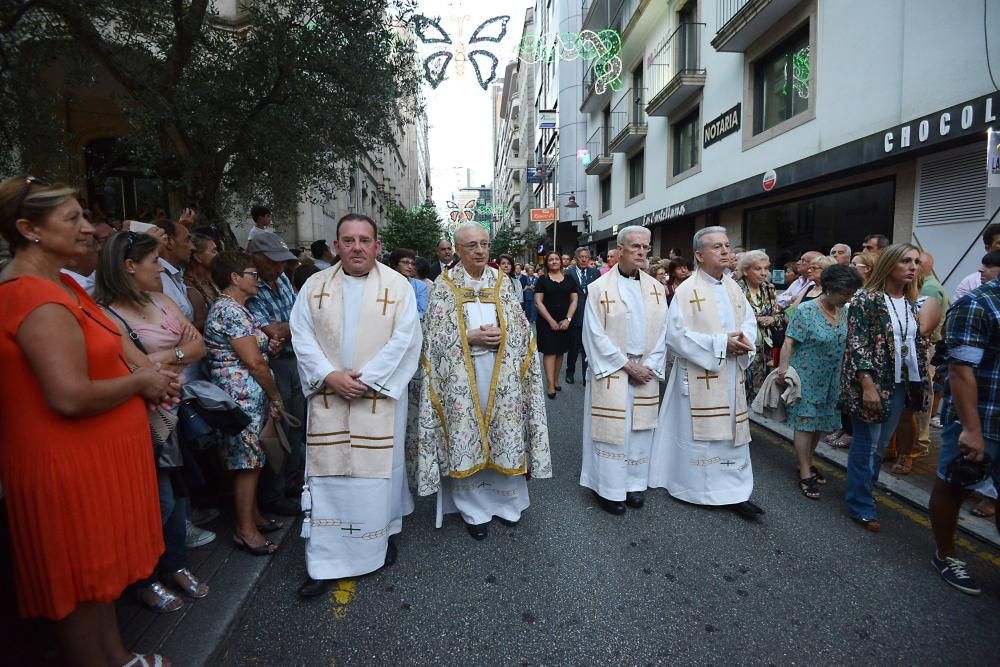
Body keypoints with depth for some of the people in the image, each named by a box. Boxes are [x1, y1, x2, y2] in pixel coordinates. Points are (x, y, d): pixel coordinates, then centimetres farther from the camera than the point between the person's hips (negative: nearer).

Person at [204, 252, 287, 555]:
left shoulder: (234, 307, 15)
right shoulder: (231, 309, -17)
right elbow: (254, 362, -19)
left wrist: (267, 347, 2)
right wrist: (276, 396, -8)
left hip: (249, 395, 10)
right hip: (244, 395, -10)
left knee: (251, 459, 17)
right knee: (248, 461, -1)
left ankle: (252, 514, 29)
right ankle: (246, 530, 10)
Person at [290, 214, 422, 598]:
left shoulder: (398, 285, -2)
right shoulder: (315, 285, 6)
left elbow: (404, 340, -8)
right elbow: (302, 336, 2)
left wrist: (365, 378, -14)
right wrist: (329, 375, -12)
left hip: (380, 396, -1)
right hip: (328, 396, 2)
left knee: (379, 470, 9)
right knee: (326, 475, 4)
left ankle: (383, 536, 33)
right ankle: (324, 562, 15)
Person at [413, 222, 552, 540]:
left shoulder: (501, 283, 8)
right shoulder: (444, 286, 0)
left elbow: (521, 327, 8)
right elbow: (435, 336, -4)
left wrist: (501, 335, -11)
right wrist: (470, 338, -16)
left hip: (502, 372, 3)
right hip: (461, 374, -2)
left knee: (504, 433, 7)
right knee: (466, 438, 2)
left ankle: (505, 500, 26)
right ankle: (474, 510, 17)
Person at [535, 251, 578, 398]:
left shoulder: (569, 279, 8)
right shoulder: (542, 280, 1)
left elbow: (574, 300, 5)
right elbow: (538, 303, -5)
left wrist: (568, 319, -8)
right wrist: (551, 320, -12)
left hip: (565, 322, 3)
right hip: (547, 321, -3)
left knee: (560, 351, 8)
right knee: (549, 351, -5)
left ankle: (556, 380, 19)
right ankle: (550, 385, -5)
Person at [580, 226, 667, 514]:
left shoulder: (656, 289, 6)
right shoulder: (600, 288, -7)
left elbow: (662, 332, 6)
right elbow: (596, 334, -10)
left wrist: (649, 366, -5)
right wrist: (628, 366, -11)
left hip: (645, 372, 4)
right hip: (612, 372, -4)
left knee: (639, 428, 11)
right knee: (611, 430, 1)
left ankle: (634, 484, 26)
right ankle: (609, 489, 15)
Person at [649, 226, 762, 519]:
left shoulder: (734, 288, 10)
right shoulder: (687, 290, -10)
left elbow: (749, 320, 12)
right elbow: (677, 335, -16)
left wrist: (744, 339, -12)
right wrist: (721, 343, -19)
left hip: (731, 376, 6)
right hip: (699, 377, -6)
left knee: (731, 432, 9)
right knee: (699, 432, 4)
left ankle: (734, 491, 19)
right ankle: (698, 487, 20)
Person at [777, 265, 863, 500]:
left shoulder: (842, 311, 5)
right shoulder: (806, 311, -15)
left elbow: (845, 342, 14)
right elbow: (789, 342, -17)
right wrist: (783, 368, -24)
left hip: (830, 380, 7)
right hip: (807, 377, -7)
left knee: (821, 423, 12)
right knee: (805, 424, -2)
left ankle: (806, 462, 29)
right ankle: (805, 474, 5)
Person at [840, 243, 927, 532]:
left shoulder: (910, 304, 10)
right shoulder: (866, 299, -11)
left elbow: (916, 344, 17)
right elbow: (856, 345, -16)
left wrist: (919, 382, 13)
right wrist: (868, 386, -21)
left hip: (900, 385, 7)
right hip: (872, 383, -7)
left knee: (880, 444, 15)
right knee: (867, 444, 0)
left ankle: (863, 491, 30)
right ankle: (861, 505, 13)